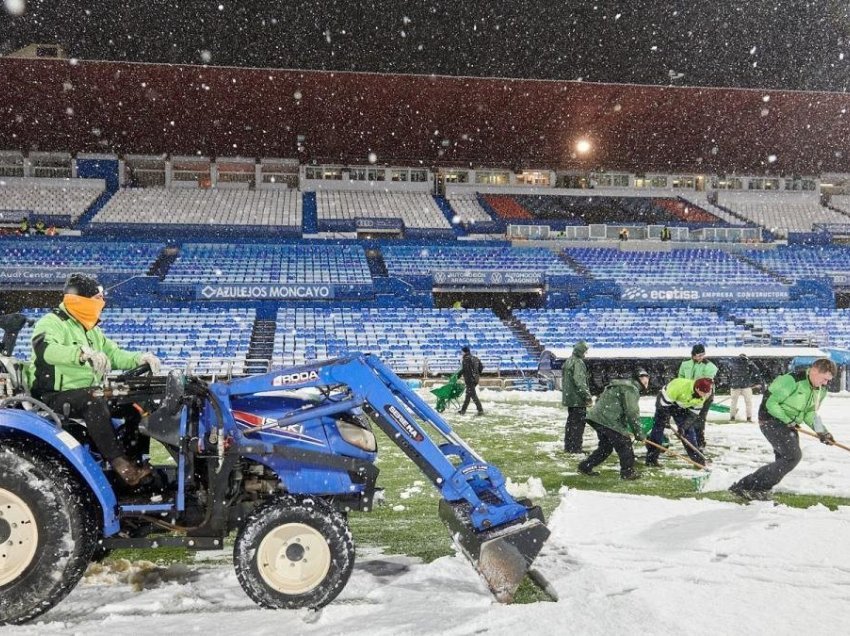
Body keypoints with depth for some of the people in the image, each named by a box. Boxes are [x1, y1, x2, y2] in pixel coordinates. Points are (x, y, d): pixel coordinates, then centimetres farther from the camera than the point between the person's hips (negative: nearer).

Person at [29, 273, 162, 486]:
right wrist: (84, 353, -52)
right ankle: (120, 464, -38)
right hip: (53, 397, -8)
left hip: (87, 395, 8)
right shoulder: (51, 323, -12)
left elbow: (114, 354, 16)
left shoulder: (91, 330, 16)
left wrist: (139, 359, -6)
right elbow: (45, 349, -34)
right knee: (93, 402, -37)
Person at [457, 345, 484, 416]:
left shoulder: (466, 359, -13)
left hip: (469, 379, -9)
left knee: (473, 395, -6)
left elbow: (464, 369, -19)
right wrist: (478, 374, 24)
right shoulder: (475, 358, 13)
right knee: (468, 395, 15)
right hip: (475, 379, 9)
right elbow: (481, 367, 15)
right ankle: (463, 410, 24)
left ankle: (480, 410, -9)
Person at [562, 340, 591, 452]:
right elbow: (580, 382, -23)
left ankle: (568, 446, 23)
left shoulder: (568, 361, 13)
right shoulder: (578, 363, -18)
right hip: (578, 399, -10)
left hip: (568, 398, 10)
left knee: (571, 422, 17)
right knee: (578, 423, -4)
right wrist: (588, 396, -18)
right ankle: (575, 448, -3)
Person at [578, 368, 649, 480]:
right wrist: (639, 433, -10)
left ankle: (585, 467, 22)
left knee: (606, 446, 19)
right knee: (624, 444, -2)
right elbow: (632, 413, -16)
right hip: (608, 421, -10)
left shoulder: (623, 385, 25)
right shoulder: (631, 389, -8)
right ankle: (628, 472, 5)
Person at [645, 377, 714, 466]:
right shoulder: (679, 386, -40)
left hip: (681, 407, 6)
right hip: (664, 402, -5)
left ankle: (697, 457, 10)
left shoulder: (702, 396, -19)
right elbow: (665, 401, -30)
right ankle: (651, 458, -9)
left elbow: (694, 413, -10)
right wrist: (665, 419, -24)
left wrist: (684, 426, -17)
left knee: (689, 429, 0)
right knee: (659, 427, -12)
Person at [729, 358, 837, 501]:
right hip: (772, 421, -9)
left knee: (784, 460, 6)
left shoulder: (821, 390, 5)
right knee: (793, 456, -18)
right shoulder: (792, 380, -23)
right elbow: (769, 402, -21)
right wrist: (787, 420, -19)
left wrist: (821, 431, 0)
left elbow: (810, 413, 14)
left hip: (789, 425, 9)